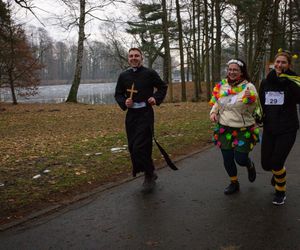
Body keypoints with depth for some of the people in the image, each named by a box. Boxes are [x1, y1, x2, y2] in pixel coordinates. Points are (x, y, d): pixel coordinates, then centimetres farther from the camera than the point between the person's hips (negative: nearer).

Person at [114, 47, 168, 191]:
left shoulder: (150, 73, -1)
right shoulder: (123, 76, 9)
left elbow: (163, 87, 10)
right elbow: (118, 94, 14)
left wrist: (156, 98, -7)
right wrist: (124, 102, -6)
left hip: (146, 113, -5)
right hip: (131, 114, 5)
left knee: (140, 147, -12)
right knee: (132, 147, 7)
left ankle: (149, 175, 9)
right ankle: (150, 173, 25)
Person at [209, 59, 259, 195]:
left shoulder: (248, 87, -11)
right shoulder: (222, 85, 2)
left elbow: (251, 110, -11)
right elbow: (216, 102, 16)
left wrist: (250, 100, -31)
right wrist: (213, 112, -3)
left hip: (243, 130, -4)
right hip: (224, 129, 4)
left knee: (240, 159, -2)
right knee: (227, 158, 10)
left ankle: (250, 165, 35)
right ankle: (234, 183, 32)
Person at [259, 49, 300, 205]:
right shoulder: (265, 83, 5)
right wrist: (258, 115, 2)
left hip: (287, 130, -4)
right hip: (269, 129, 4)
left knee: (276, 164, -7)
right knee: (266, 165, 7)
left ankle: (280, 192, 22)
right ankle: (279, 171, 45)